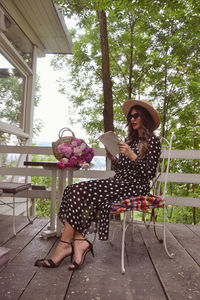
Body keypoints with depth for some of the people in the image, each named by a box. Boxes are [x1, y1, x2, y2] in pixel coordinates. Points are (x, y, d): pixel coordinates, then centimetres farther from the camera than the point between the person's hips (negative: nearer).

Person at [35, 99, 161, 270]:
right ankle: (79, 241, -24)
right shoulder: (130, 139, 20)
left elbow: (149, 174, -10)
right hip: (119, 182, 8)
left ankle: (65, 245, -14)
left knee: (81, 192, -23)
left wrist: (131, 155, -18)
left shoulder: (152, 141, -2)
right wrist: (113, 159, 2)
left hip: (134, 187, -7)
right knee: (75, 190, -16)